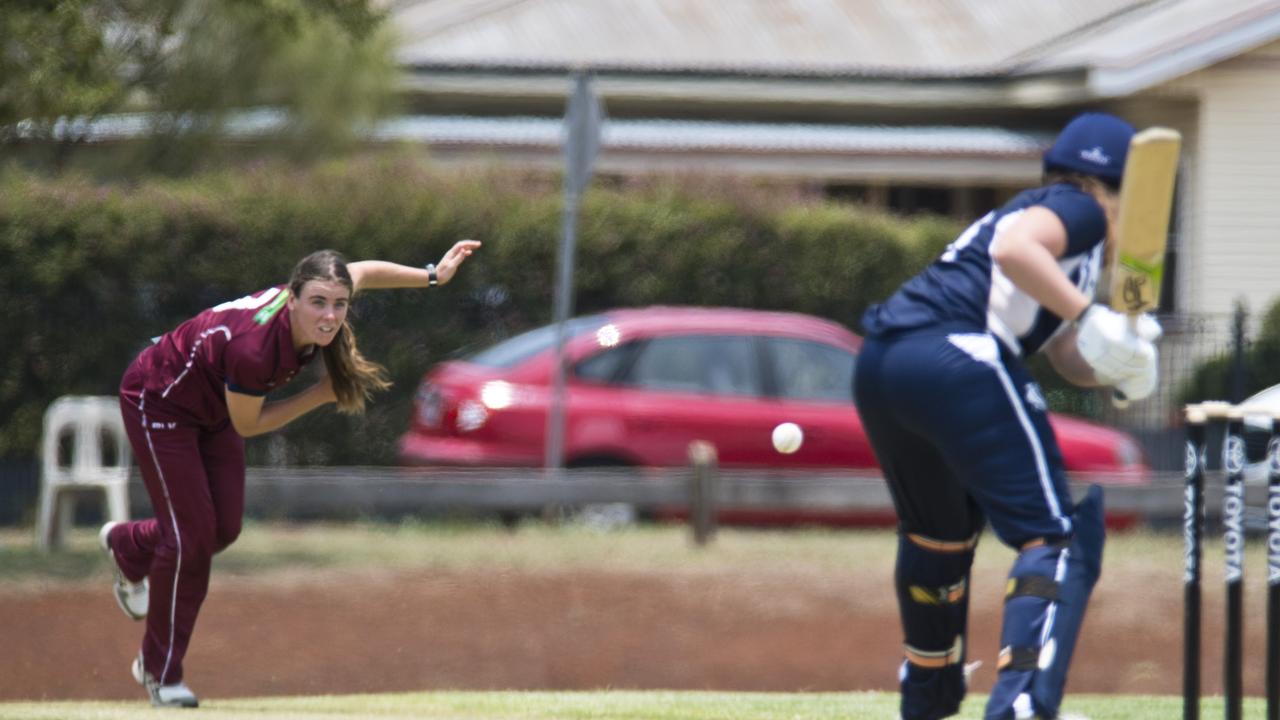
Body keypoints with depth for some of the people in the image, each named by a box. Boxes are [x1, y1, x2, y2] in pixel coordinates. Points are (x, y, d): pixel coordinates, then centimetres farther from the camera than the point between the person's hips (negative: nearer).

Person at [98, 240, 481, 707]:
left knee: (223, 529, 12)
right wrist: (321, 396, -23)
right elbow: (247, 424, -23)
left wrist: (434, 276, 1)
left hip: (211, 411, 8)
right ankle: (161, 673, 9)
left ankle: (127, 547, 44)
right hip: (159, 401, -8)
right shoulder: (254, 347, -42)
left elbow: (364, 273, 1)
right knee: (190, 537, -7)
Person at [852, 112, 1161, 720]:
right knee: (1058, 536, -10)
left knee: (940, 531, 30)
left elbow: (1069, 358, 23)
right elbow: (1015, 248, -15)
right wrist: (1088, 317, -17)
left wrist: (1117, 364, 3)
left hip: (879, 365, 9)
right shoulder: (1078, 209, 9)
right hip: (958, 358, -9)